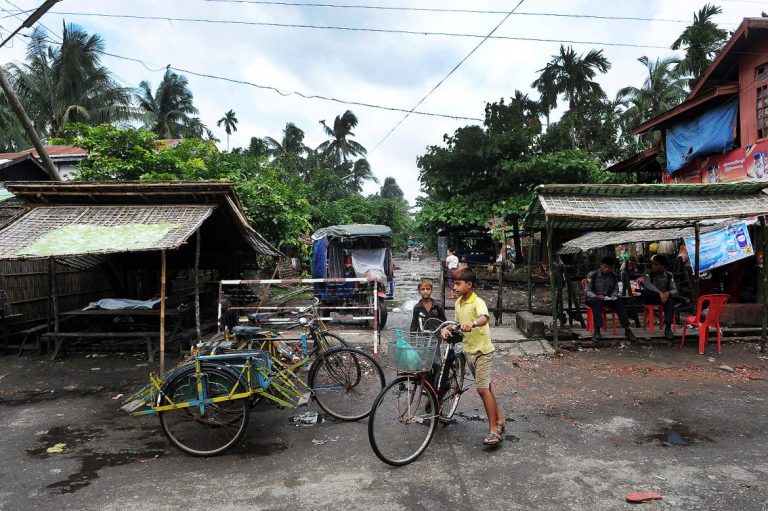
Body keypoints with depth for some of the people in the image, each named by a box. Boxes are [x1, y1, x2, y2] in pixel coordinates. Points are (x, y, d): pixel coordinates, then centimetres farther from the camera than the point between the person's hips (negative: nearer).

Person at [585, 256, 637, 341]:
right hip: (594, 298, -4)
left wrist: (614, 296, -9)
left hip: (608, 299, 4)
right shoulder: (592, 275, -9)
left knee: (619, 302, -26)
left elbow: (616, 289, 14)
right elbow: (587, 291, -9)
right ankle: (597, 331, -39)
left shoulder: (614, 276, 4)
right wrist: (596, 296, -27)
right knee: (597, 302, -39)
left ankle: (627, 330, -26)